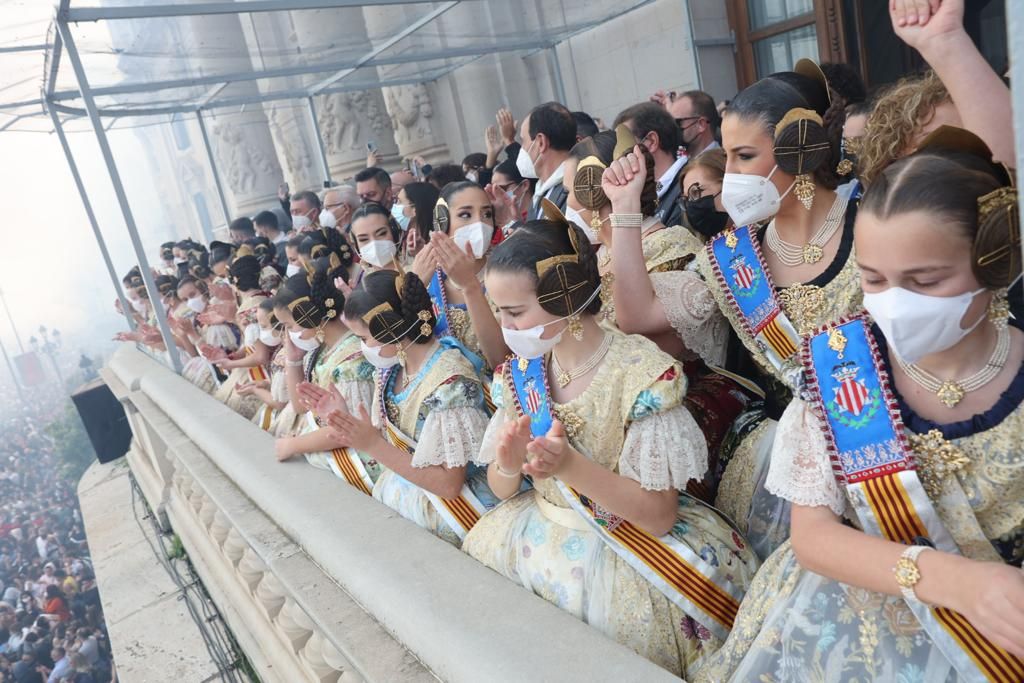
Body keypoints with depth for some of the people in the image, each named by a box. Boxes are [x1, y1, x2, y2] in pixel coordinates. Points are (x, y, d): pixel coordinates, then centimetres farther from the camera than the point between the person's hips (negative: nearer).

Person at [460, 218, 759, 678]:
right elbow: (502, 490, 5)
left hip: (626, 547, -6)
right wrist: (508, 466, -19)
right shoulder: (519, 372, -2)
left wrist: (571, 467, -33)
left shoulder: (643, 375, -20)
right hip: (540, 535, 7)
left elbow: (660, 515, -19)